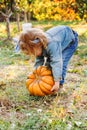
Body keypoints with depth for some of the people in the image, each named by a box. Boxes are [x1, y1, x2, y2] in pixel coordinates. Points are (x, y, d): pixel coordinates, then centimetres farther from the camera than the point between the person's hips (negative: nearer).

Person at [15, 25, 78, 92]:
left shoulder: (51, 44, -45)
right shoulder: (38, 44, -19)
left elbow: (56, 62, -47)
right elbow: (39, 62, -6)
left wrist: (57, 82, -47)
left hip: (70, 39, -7)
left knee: (61, 63, -22)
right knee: (49, 63, -1)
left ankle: (60, 84, -9)